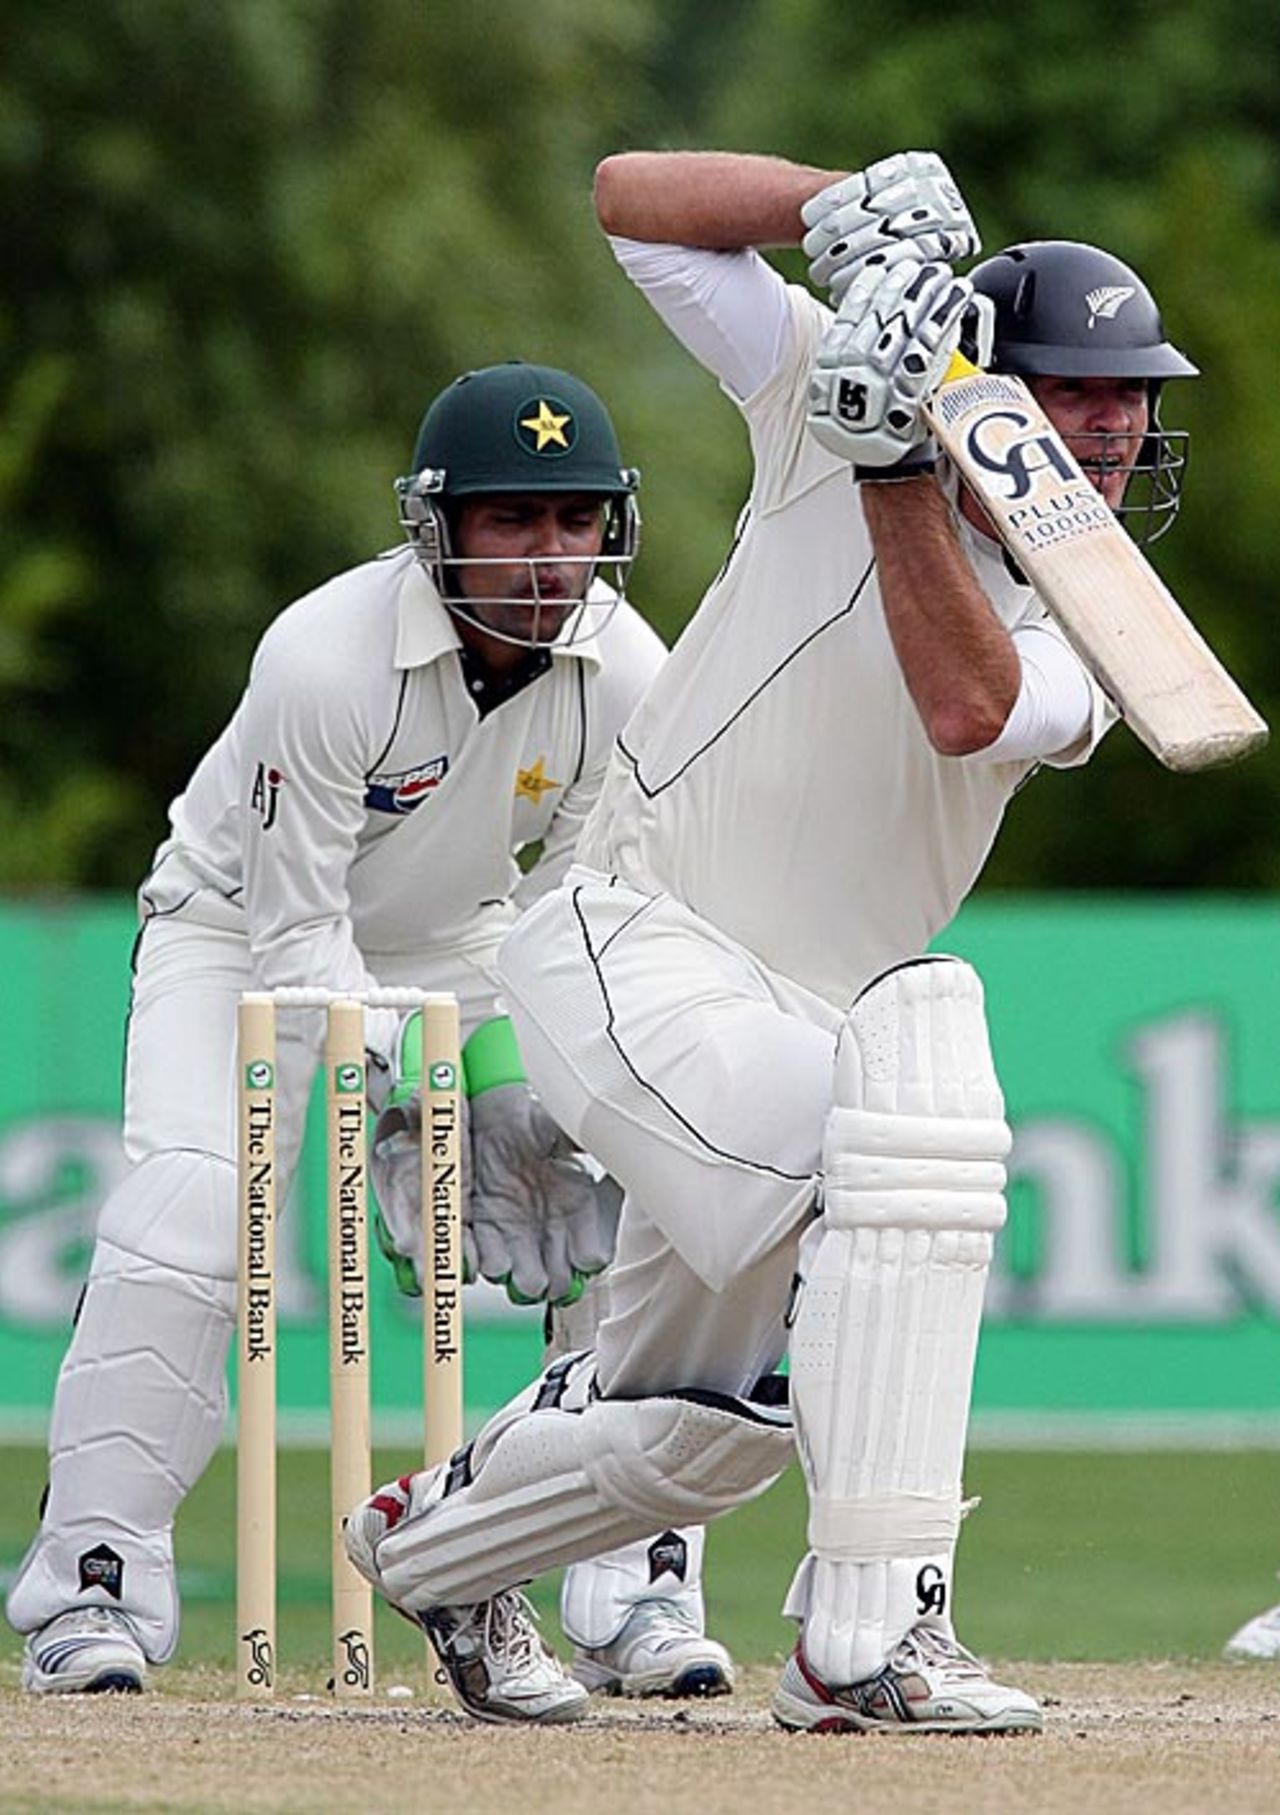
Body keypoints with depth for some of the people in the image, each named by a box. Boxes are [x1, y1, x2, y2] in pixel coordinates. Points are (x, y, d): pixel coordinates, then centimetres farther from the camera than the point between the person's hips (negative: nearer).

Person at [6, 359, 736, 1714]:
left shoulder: (626, 674, -20)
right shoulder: (325, 657, -33)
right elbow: (299, 930, -28)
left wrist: (546, 1064, -27)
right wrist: (394, 1071, -41)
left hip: (459, 947, 4)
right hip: (241, 930, -4)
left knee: (613, 1200, -13)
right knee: (183, 1214, -24)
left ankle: (636, 1596, -5)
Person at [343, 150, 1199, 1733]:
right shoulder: (839, 405, -7)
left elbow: (967, 707, -25)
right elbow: (635, 200, -8)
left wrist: (894, 464, -31)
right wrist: (842, 205, -23)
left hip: (791, 1016, 7)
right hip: (623, 942, -7)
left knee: (698, 1433, 20)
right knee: (922, 1068, -34)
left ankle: (428, 1544, 53)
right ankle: (869, 1633, -39)